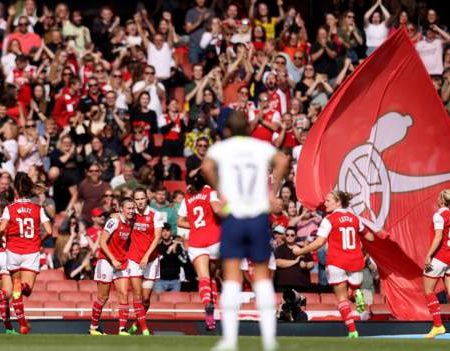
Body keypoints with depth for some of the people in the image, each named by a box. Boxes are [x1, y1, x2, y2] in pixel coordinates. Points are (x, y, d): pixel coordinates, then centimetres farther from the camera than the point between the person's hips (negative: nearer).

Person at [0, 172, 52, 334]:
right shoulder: (38, 209, 1)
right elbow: (49, 231, -5)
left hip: (13, 252, 0)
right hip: (32, 253, 0)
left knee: (16, 288, 15)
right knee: (27, 289, -3)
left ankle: (22, 323, 12)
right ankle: (24, 285, -40)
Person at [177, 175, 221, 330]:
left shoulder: (187, 198, 14)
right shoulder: (210, 192, 3)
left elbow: (180, 222, 15)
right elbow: (217, 209, -15)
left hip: (195, 241, 1)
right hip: (213, 239, -1)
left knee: (203, 277, -13)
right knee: (212, 275, 18)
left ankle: (208, 306, -36)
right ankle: (212, 303, 5)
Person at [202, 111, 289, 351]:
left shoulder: (220, 148, 7)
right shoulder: (262, 147, 10)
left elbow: (207, 166, -15)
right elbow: (282, 161, -9)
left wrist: (219, 191, -4)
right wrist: (273, 191, -3)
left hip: (233, 215, -1)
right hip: (259, 215, 1)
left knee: (232, 276, -2)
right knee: (262, 273, 9)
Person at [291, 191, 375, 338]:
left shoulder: (329, 220, -7)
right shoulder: (355, 218, 8)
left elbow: (319, 243, -14)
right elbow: (369, 237, 19)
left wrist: (300, 251, -3)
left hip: (337, 262, -4)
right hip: (355, 261, 4)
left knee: (342, 297, 3)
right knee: (355, 286, 25)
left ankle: (352, 331, -10)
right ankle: (358, 294, -14)